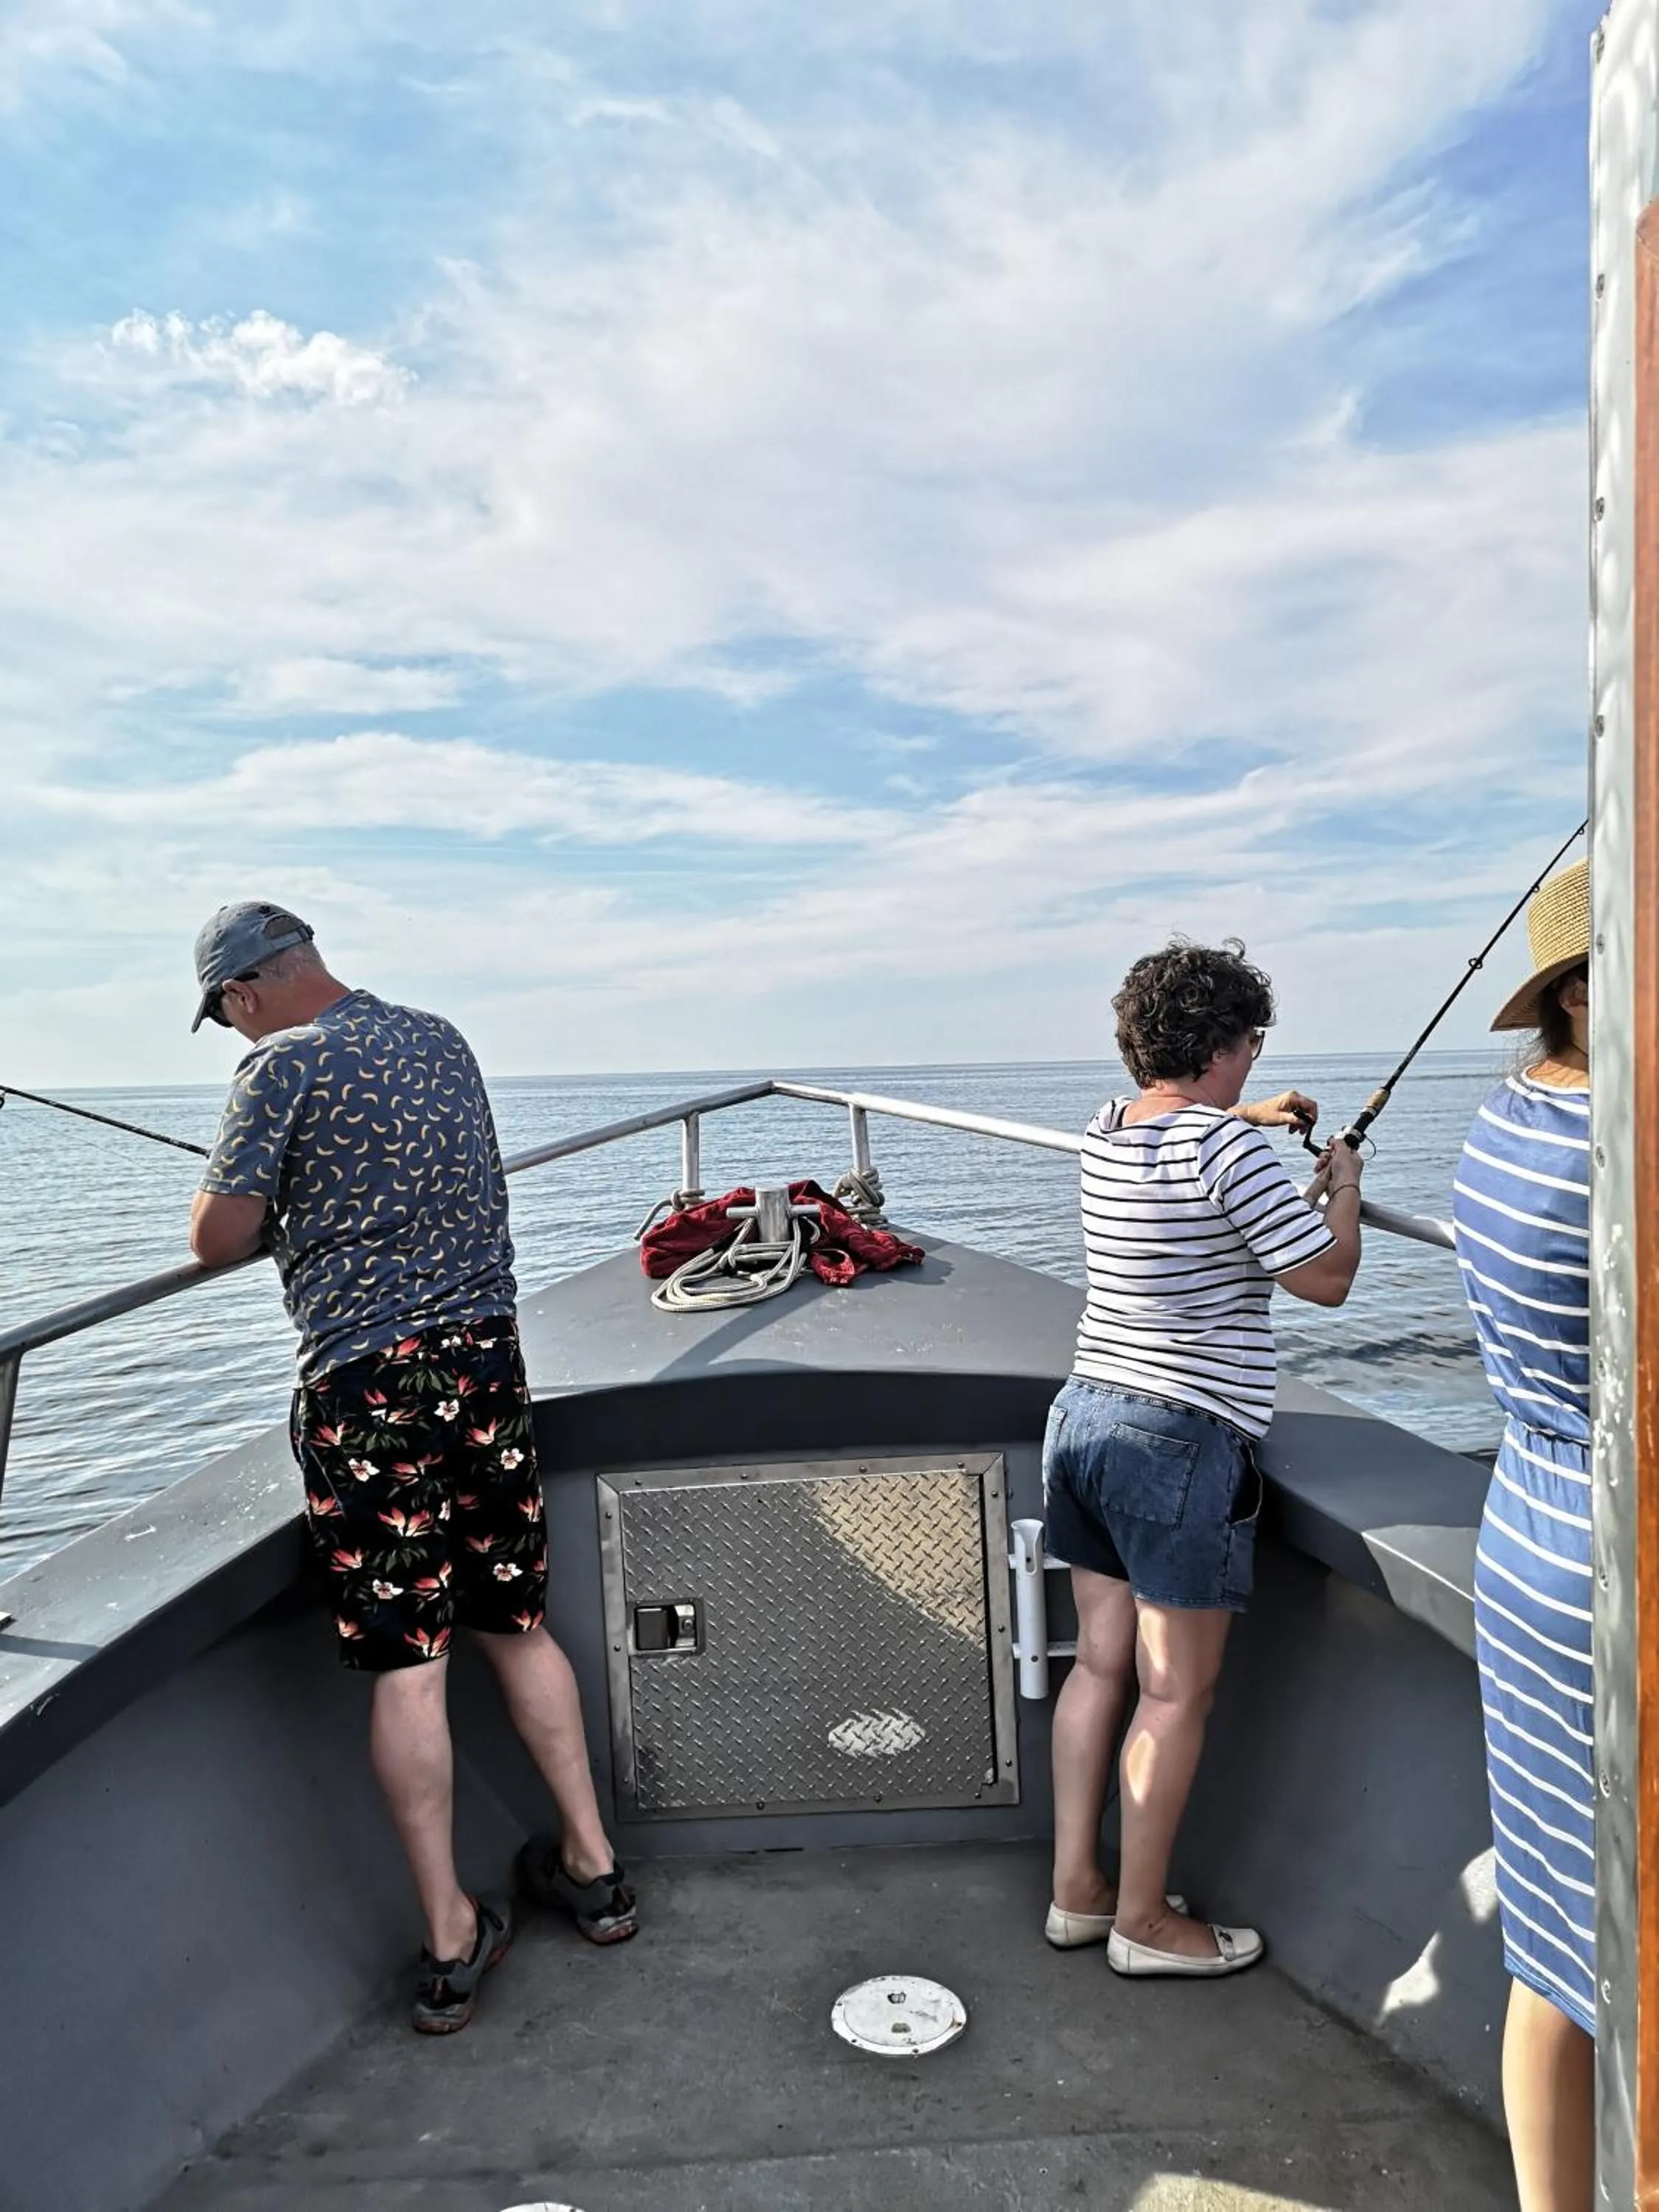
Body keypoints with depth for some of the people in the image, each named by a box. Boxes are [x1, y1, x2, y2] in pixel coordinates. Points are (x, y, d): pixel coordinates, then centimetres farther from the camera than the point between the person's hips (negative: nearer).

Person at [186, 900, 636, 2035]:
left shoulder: (285, 1067, -8)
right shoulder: (443, 1039, 12)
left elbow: (220, 1239, -9)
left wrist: (233, 1183, 12)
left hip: (368, 1385, -6)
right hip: (488, 1357, 6)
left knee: (406, 1663, 3)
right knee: (518, 1624, 17)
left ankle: (452, 1939, 14)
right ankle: (593, 1865, 27)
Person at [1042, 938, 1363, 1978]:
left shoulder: (1109, 1127, 8)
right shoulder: (1228, 1147, -16)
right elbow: (1326, 1279, -10)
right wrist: (1343, 1187, 7)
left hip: (1087, 1413, 8)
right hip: (1183, 1438, -8)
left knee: (1102, 1663, 16)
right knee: (1177, 1696, 6)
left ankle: (1078, 1891, 27)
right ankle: (1143, 1922, 19)